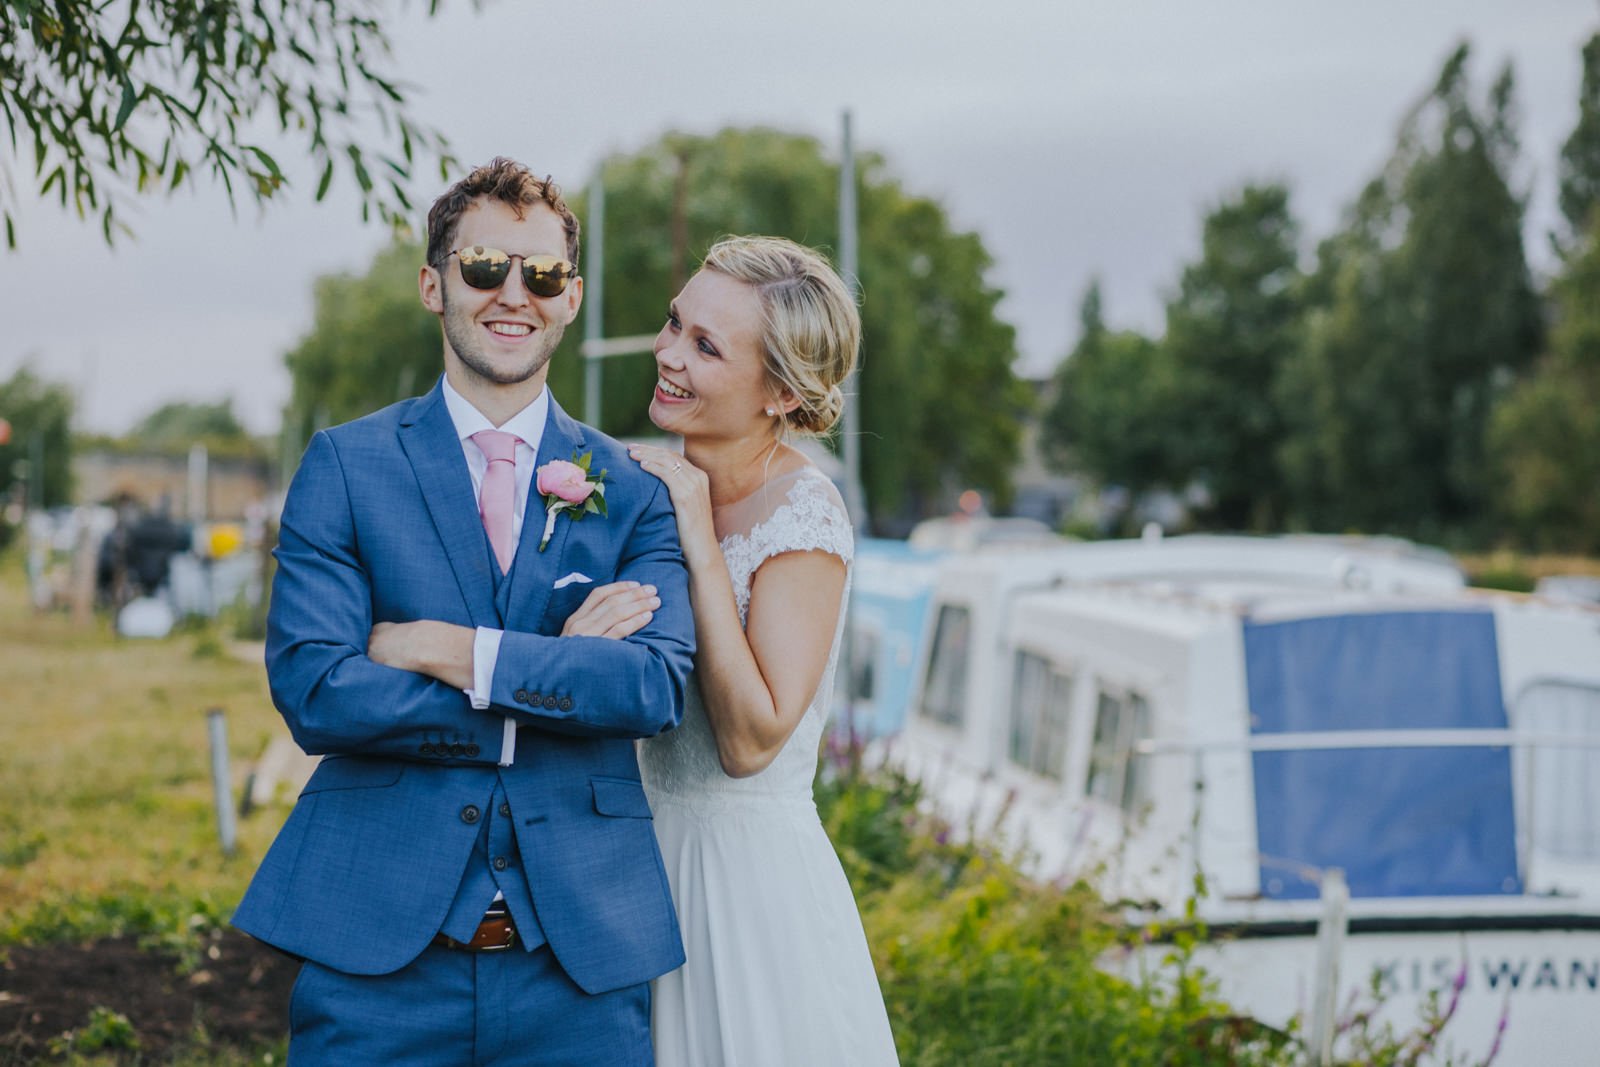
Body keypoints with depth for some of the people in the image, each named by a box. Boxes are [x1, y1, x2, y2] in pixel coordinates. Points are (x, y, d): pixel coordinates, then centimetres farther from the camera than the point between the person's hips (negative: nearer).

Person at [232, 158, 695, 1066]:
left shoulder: (631, 489, 6)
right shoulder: (346, 465, 3)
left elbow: (660, 686, -9)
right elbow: (312, 693, -10)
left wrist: (449, 649, -15)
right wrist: (559, 677, -11)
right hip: (379, 954, -1)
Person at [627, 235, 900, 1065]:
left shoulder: (802, 516, -18)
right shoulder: (667, 489, 4)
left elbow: (751, 740, -23)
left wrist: (702, 549, -23)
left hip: (751, 867, -7)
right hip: (657, 851, 7)